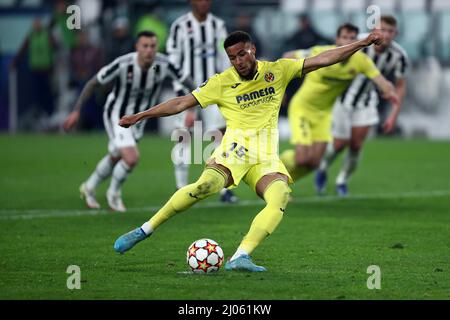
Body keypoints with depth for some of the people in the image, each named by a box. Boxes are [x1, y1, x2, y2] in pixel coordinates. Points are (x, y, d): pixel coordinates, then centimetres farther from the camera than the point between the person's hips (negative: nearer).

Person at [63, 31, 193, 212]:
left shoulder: (163, 64, -23)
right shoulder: (122, 65, -31)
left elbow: (187, 82, -7)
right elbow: (93, 83, -18)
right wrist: (76, 111, -17)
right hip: (117, 117, -5)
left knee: (115, 158, 24)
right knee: (132, 159, -20)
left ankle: (89, 188, 51)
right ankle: (114, 193, 10)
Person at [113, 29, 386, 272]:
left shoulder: (277, 70, 7)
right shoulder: (222, 82, 4)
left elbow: (322, 60, 6)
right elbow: (183, 103, 7)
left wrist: (362, 43, 1)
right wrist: (140, 116, 4)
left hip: (267, 156, 3)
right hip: (235, 148, -3)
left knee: (280, 198, -27)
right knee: (207, 185, -31)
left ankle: (240, 257, -34)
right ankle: (145, 230, -19)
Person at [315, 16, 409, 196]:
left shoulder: (398, 56, -20)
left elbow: (400, 86, -4)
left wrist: (394, 115, -9)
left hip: (366, 100, 3)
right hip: (343, 96, -2)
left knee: (356, 146, -5)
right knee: (340, 143, -2)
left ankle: (342, 182, 22)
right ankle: (323, 168, 32)